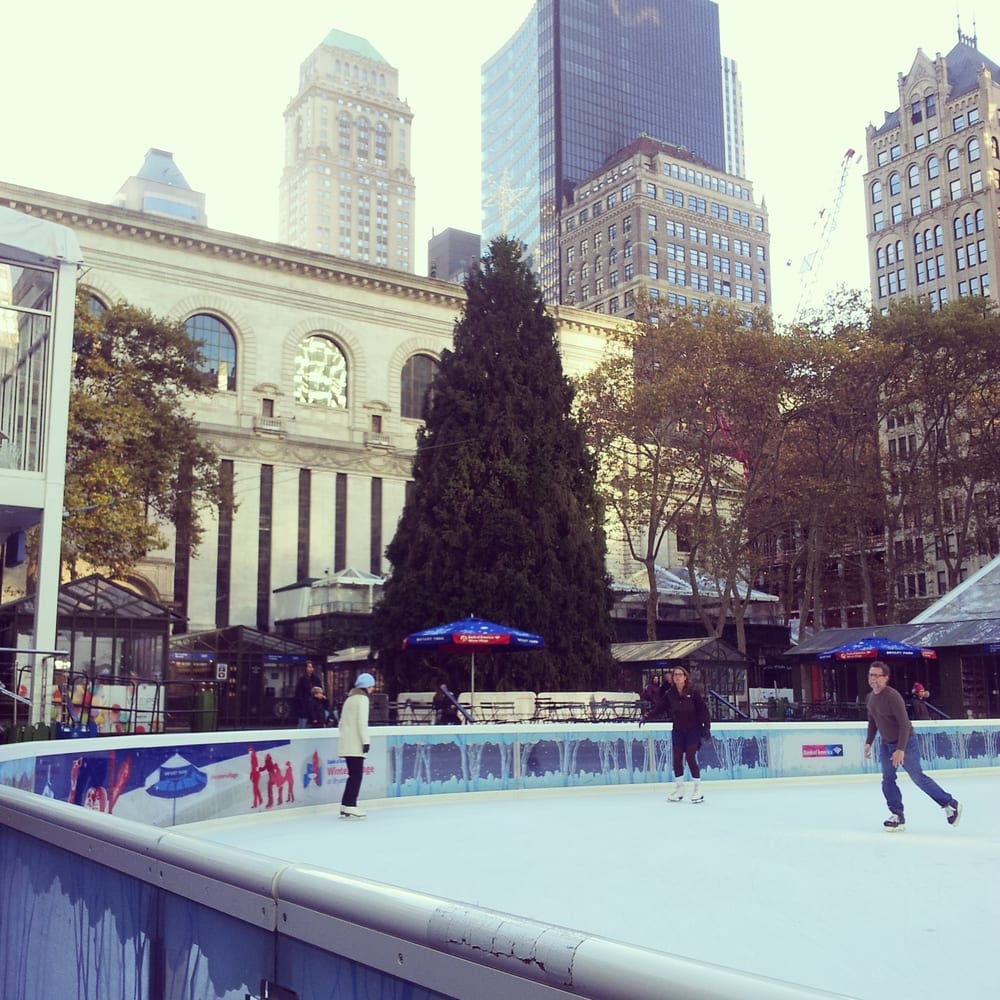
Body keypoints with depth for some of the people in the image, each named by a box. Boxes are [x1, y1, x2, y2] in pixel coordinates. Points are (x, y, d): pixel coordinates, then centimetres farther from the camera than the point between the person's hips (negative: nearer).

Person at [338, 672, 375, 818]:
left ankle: (346, 806, 12)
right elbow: (362, 722, -16)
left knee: (354, 775, 12)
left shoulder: (350, 698, 21)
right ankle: (350, 807, -10)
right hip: (355, 744, -9)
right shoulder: (362, 698, -7)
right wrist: (366, 741, -16)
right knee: (356, 775, -7)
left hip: (346, 743, 9)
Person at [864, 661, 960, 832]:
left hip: (905, 743, -7)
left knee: (918, 778, 1)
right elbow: (872, 722, 17)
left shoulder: (892, 696, -23)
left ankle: (950, 804, 18)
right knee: (887, 780, 2)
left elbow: (904, 723, -25)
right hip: (886, 744, 7)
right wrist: (868, 742, 14)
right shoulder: (870, 697, 3)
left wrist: (900, 749, -27)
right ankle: (898, 816, 10)